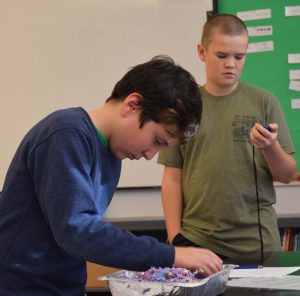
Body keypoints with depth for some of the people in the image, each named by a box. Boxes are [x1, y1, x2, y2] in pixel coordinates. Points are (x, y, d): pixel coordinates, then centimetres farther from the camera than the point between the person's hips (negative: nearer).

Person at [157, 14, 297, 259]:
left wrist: (271, 147, -16)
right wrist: (174, 236, -3)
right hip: (196, 241, 0)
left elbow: (287, 175, 3)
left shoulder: (263, 102, 1)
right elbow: (172, 177, 5)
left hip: (257, 242, 0)